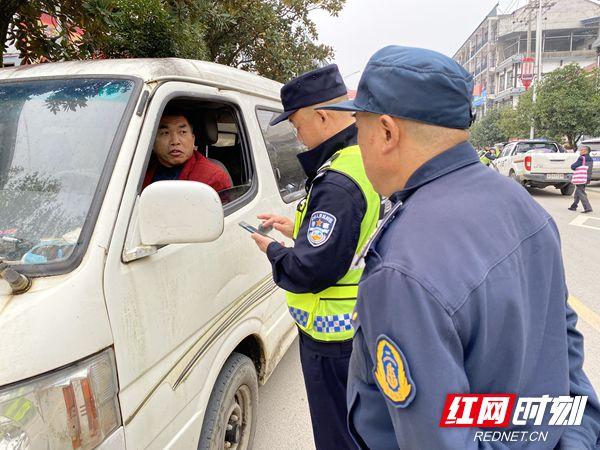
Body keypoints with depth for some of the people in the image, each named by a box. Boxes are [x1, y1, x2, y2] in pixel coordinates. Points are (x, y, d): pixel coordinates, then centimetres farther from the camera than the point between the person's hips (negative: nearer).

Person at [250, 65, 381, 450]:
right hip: (367, 324, 10)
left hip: (334, 336, -10)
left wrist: (272, 250, -8)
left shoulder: (338, 182, -28)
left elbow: (311, 271, -28)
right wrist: (298, 230, 11)